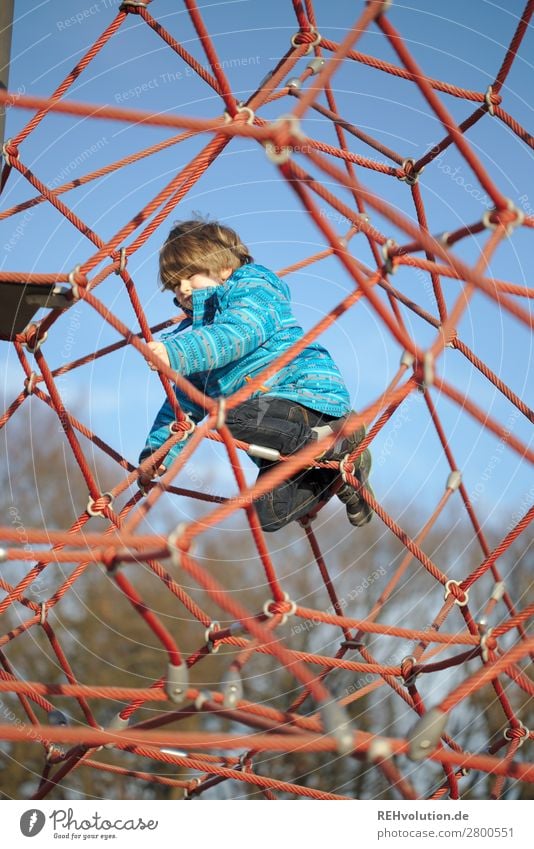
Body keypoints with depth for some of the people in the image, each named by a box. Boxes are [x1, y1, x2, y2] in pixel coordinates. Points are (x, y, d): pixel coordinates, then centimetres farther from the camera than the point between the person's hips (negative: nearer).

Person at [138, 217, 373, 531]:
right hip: (277, 421, 10)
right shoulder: (194, 334, 21)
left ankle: (332, 439, -20)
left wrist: (177, 352, -40)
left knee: (229, 417, -34)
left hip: (307, 392, -9)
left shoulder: (253, 288, -3)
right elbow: (184, 404, 21)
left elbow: (238, 334, -26)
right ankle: (339, 472, 25)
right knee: (269, 516, 4)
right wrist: (158, 452, 7)